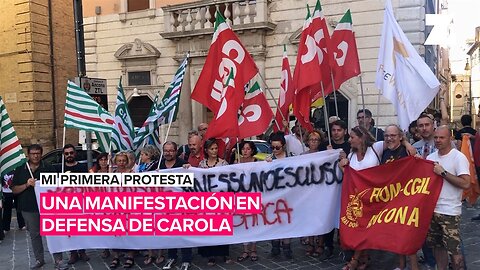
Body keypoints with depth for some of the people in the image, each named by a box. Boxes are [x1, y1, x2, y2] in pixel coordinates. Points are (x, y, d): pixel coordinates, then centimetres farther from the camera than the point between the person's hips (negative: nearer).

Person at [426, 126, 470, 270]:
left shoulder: (458, 157, -10)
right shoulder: (430, 157, 9)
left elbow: (465, 184, -20)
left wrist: (443, 172, -19)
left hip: (449, 212, -6)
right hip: (432, 208, 6)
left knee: (454, 249, -3)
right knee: (437, 245, 16)